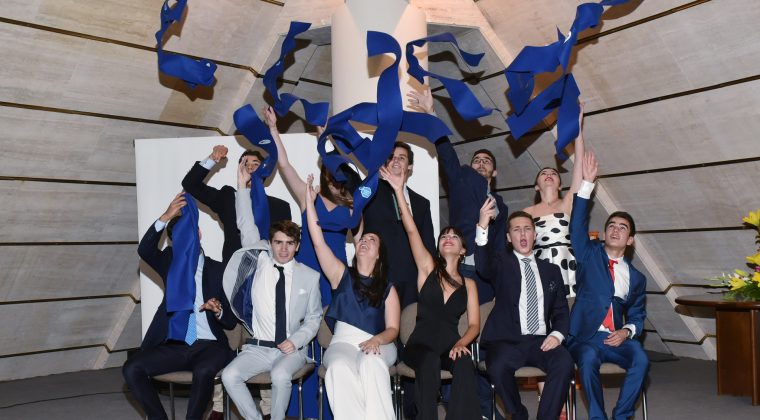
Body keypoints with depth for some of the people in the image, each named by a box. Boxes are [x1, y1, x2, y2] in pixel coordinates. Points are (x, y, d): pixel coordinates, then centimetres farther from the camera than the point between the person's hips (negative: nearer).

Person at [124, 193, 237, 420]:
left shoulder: (219, 270, 4)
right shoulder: (170, 262, 11)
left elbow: (232, 321, 2)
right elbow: (144, 250, -13)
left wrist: (218, 311, -21)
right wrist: (165, 217, -25)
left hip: (209, 345, -3)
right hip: (174, 345, 3)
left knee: (203, 371, -35)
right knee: (131, 368, -20)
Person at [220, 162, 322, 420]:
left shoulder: (310, 276, 0)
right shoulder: (260, 262, 3)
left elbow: (313, 318, 6)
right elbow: (247, 227, -1)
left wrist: (296, 341, -11)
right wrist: (242, 187, -5)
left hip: (292, 349, -2)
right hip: (258, 348, 2)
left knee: (280, 376, -32)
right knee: (229, 376, -23)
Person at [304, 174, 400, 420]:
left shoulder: (388, 289, 12)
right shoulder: (342, 275, 13)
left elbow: (393, 329, 6)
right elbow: (318, 242, 4)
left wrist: (377, 340, -18)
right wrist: (310, 201, 2)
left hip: (377, 344, 0)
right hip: (343, 343, 0)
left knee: (371, 364, -37)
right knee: (339, 368, -36)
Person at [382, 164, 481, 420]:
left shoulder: (468, 284, 13)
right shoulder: (428, 268, 8)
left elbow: (474, 324, 5)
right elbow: (411, 230, -3)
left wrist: (461, 343, -17)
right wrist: (399, 190, -9)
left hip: (451, 345, 2)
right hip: (421, 344, -2)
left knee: (465, 365, -33)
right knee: (430, 363, -36)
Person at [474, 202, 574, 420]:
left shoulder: (551, 270, 20)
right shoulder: (501, 261, 10)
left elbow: (561, 311, 16)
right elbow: (483, 267, -15)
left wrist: (557, 334, -6)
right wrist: (482, 228, -31)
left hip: (541, 341, 3)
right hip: (507, 340, -2)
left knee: (565, 363, -28)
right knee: (498, 366, -32)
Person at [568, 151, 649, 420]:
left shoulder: (636, 277, 16)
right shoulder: (589, 254, 10)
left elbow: (637, 315, 18)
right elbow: (577, 226, -4)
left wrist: (627, 331, -6)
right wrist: (587, 183, -10)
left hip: (617, 338, 2)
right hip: (584, 337, -2)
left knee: (641, 360, -27)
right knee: (588, 360, -33)